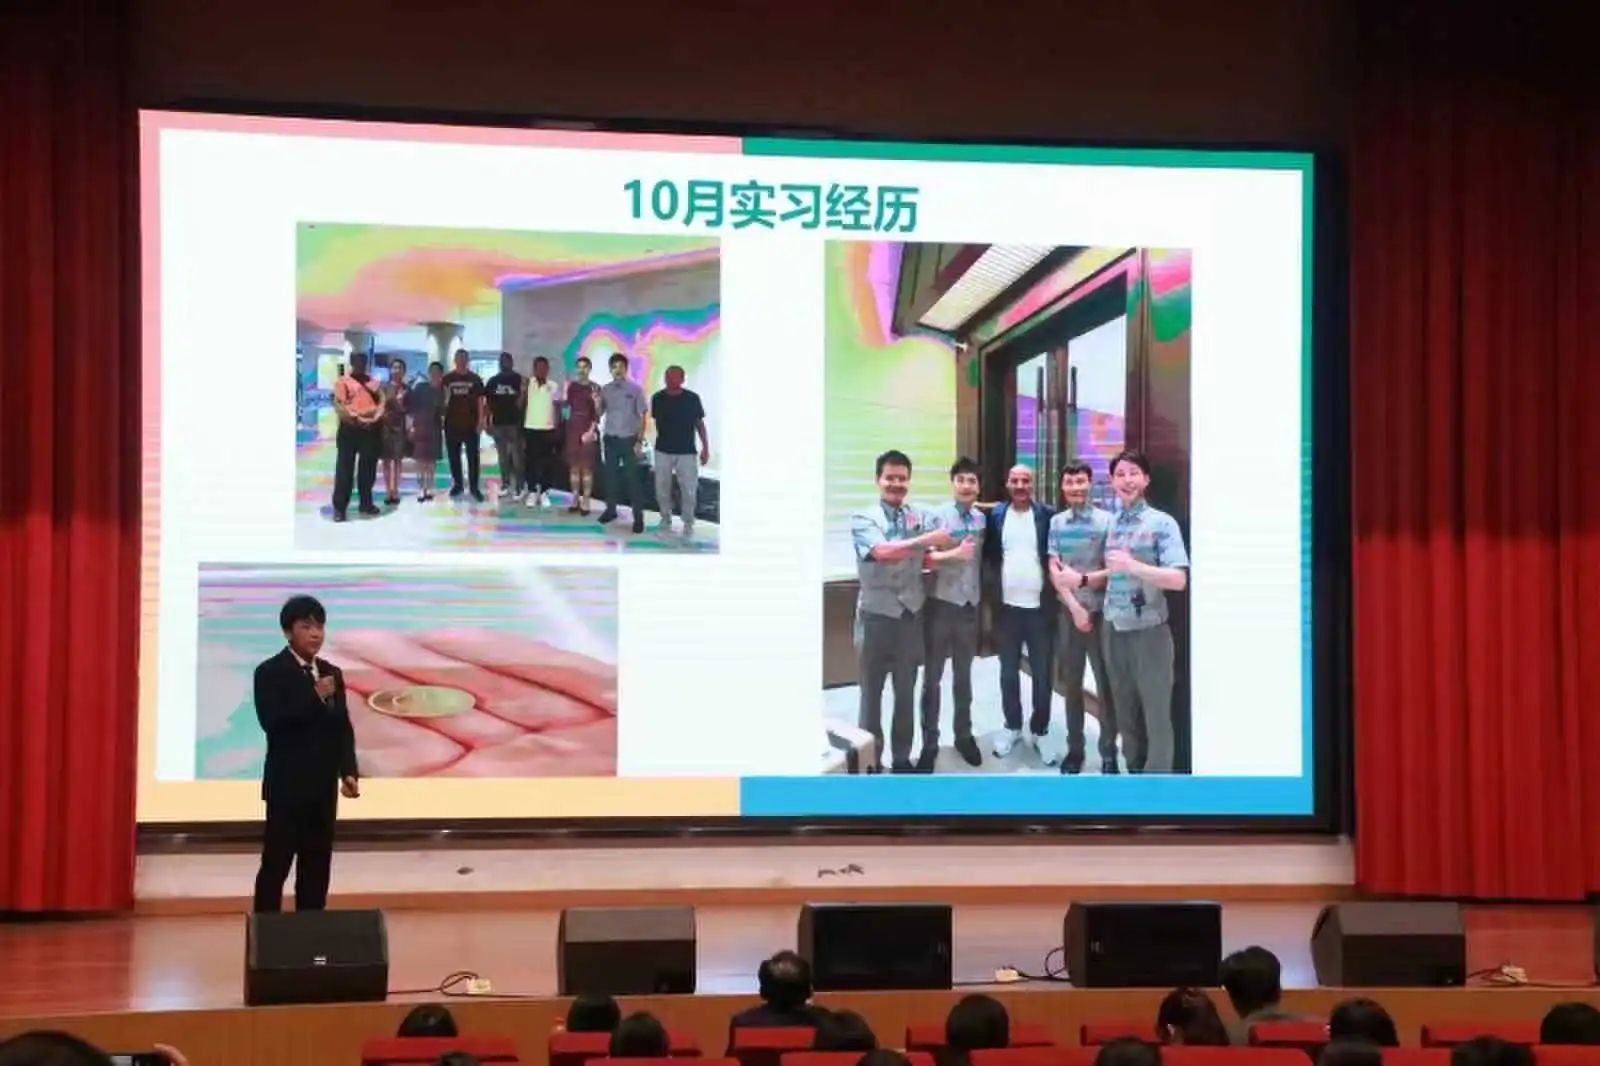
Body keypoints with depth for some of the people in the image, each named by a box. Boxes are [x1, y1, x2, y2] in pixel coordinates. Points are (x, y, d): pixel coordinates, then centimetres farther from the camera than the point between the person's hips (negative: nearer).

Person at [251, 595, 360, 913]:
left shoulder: (332, 673, 13)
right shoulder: (270, 672, -6)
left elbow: (343, 727, 12)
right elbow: (271, 721, -20)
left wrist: (349, 771, 0)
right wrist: (315, 697, -22)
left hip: (323, 785, 6)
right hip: (287, 785, -6)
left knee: (317, 865, 8)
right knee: (276, 865, -4)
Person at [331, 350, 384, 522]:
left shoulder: (372, 382, 15)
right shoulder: (343, 382, 0)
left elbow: (381, 400, 9)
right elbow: (338, 405, -9)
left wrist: (376, 417, -8)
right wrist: (354, 418, -18)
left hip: (370, 429, 5)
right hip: (350, 429, -5)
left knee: (368, 468, 12)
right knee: (345, 468, -4)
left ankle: (366, 502, 23)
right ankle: (339, 507, -4)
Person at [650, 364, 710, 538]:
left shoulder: (692, 398, -6)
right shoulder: (658, 399, -2)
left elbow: (699, 423, 1)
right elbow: (656, 422, 8)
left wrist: (706, 447, -2)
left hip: (687, 452, -2)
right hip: (663, 451, 2)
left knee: (689, 490, -4)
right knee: (662, 489, 7)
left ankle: (688, 524, 11)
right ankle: (666, 520, 25)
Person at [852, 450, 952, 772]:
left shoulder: (919, 518, 6)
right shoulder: (863, 519, -7)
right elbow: (882, 551, -23)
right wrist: (926, 540, -24)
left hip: (910, 615, 4)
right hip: (876, 616, -4)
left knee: (905, 692, 12)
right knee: (872, 692, 5)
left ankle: (902, 759, 22)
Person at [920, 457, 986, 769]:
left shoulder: (982, 519, 2)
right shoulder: (937, 516, -9)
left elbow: (982, 559, 8)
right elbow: (923, 559, -14)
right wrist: (953, 554, -26)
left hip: (970, 605, 3)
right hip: (941, 605, -3)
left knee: (964, 676, 15)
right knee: (932, 677, 4)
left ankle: (964, 736, 27)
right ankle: (929, 743, 12)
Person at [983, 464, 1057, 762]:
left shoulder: (1046, 515, -3)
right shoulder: (996, 516, 2)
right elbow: (990, 557, 5)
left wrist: (1055, 598, -7)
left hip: (1039, 606, -2)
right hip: (1007, 606, 2)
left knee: (1042, 674, 5)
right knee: (1008, 672, 11)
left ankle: (1039, 731, 16)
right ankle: (1012, 727, 24)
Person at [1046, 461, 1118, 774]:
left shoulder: (1106, 521, -5)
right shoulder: (1056, 523, 5)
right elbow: (1054, 572, 1)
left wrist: (1083, 579, -20)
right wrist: (1075, 607, -9)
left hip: (1101, 611, -3)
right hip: (1069, 611, 3)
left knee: (1105, 683, 1)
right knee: (1071, 683, 9)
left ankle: (1108, 752, 9)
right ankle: (1074, 748, 18)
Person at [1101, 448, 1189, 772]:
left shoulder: (1162, 523, -8)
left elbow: (1179, 579, -17)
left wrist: (1133, 566, -24)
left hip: (1149, 631, -6)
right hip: (1114, 630, 6)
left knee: (1156, 714, 0)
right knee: (1125, 710, 13)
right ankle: (1134, 770, 24)